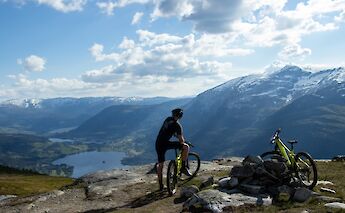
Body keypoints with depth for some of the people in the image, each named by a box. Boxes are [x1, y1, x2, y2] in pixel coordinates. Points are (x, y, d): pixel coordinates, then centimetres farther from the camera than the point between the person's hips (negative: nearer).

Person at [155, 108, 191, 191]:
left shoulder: (168, 119, 13)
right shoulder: (177, 125, -9)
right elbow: (181, 140, -5)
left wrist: (178, 137, 34)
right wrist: (183, 145, 15)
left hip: (158, 144, 8)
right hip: (165, 144, -8)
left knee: (160, 164, 19)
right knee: (186, 147, -4)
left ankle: (160, 185, 26)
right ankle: (183, 167, 2)